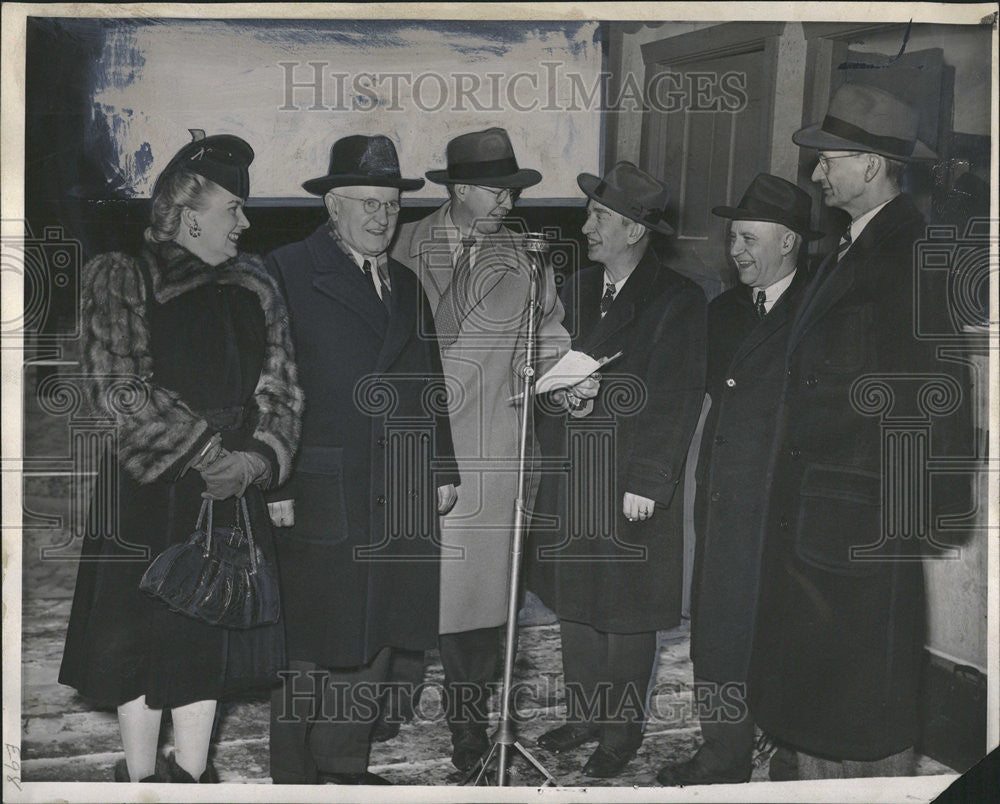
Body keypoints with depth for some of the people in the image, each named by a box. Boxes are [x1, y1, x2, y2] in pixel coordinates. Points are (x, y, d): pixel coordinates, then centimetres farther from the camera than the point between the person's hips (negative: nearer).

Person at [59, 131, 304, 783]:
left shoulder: (253, 287, 11)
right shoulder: (121, 278, -5)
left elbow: (283, 388, 7)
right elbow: (119, 390, -15)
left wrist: (258, 459, -11)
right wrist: (205, 451, -17)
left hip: (233, 492, 5)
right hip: (148, 492, -4)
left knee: (208, 637, 9)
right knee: (143, 632, 4)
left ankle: (192, 773, 23)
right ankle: (140, 776, 20)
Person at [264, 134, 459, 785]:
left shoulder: (406, 285, 17)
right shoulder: (288, 272, -4)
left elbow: (428, 385, 20)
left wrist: (442, 469, 15)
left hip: (401, 501, 6)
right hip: (321, 499, -6)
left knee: (374, 639, 13)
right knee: (310, 646, 3)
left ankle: (346, 766, 29)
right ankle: (293, 777, 19)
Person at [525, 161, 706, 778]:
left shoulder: (677, 301, -9)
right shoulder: (579, 289, 10)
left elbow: (677, 401, -12)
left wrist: (646, 483, -16)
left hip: (633, 489, -6)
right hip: (570, 477, 6)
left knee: (625, 613, 4)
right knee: (574, 602, 13)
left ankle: (622, 733, 20)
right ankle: (584, 715, 29)